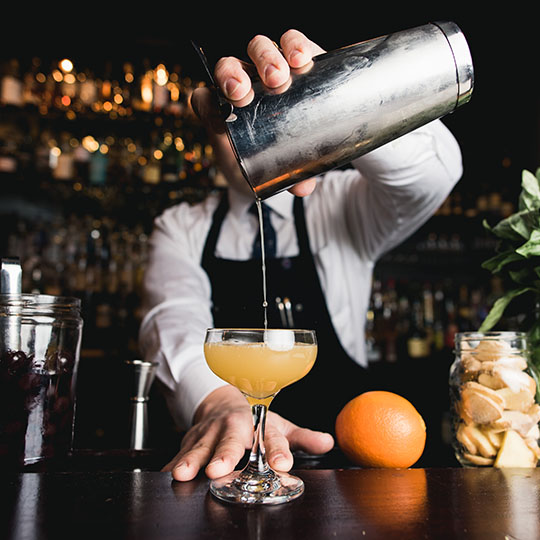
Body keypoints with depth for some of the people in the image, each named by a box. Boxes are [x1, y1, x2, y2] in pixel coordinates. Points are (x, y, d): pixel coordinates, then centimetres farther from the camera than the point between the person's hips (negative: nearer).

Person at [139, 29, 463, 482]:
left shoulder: (340, 206, 5)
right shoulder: (181, 229, 7)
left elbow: (434, 172, -13)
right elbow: (175, 321, -10)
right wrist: (218, 400, -31)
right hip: (218, 459, 1)